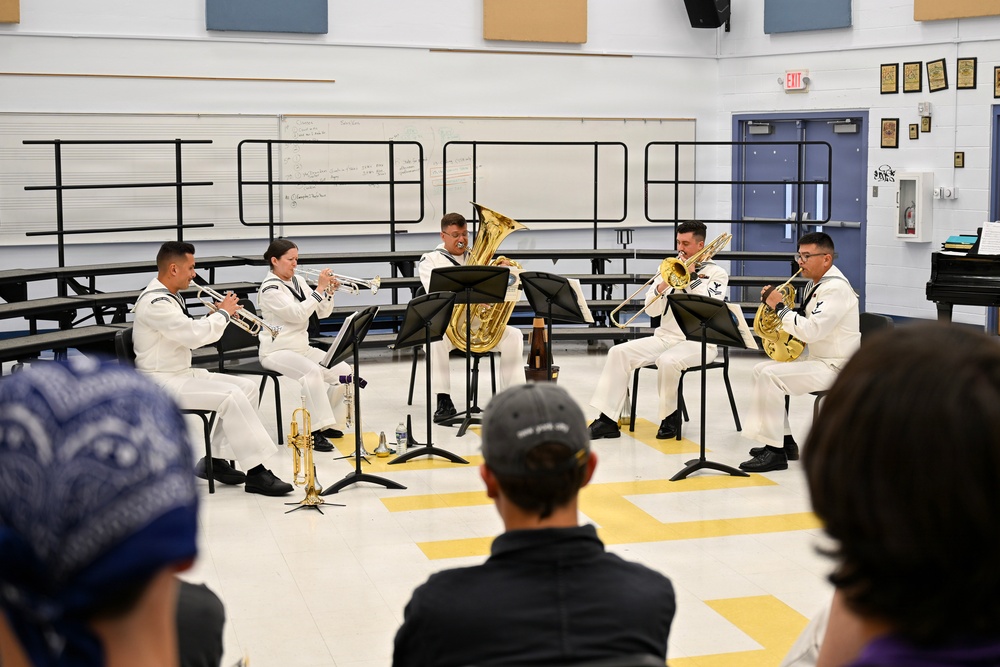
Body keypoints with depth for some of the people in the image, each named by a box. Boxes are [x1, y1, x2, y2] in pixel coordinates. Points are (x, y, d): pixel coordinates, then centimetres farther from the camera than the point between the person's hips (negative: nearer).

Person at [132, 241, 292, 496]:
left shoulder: (169, 297, 14)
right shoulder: (155, 302, -20)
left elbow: (189, 335, 19)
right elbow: (195, 335, -28)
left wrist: (217, 316, 3)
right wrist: (223, 313, -12)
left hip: (182, 373, 10)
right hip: (161, 382, -10)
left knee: (247, 387, 0)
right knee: (232, 396, -24)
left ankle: (216, 460, 4)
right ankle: (256, 474, -21)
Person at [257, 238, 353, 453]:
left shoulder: (298, 281, 10)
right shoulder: (270, 288, -13)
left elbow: (321, 313, 9)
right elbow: (298, 314, -25)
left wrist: (330, 292, -7)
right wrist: (320, 289, -23)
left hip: (302, 347, 8)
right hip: (277, 351, -8)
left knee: (342, 371, -8)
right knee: (312, 371, -34)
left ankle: (324, 423, 6)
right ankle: (315, 431, -31)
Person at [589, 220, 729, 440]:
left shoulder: (716, 273, 2)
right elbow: (651, 310, 7)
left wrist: (692, 276, -13)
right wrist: (664, 283, -9)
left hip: (698, 341, -5)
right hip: (665, 336, 5)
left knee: (667, 361, -37)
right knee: (619, 352, -16)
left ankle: (670, 417, -13)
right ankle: (608, 419, -18)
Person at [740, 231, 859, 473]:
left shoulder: (836, 288, -20)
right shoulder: (814, 284, 12)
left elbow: (811, 331, -30)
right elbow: (805, 324, 20)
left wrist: (780, 307, -21)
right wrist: (774, 302, 4)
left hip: (836, 367, -11)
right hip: (815, 357, 11)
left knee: (770, 377, -22)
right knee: (761, 370, 8)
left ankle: (775, 452, -17)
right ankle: (785, 441, 12)